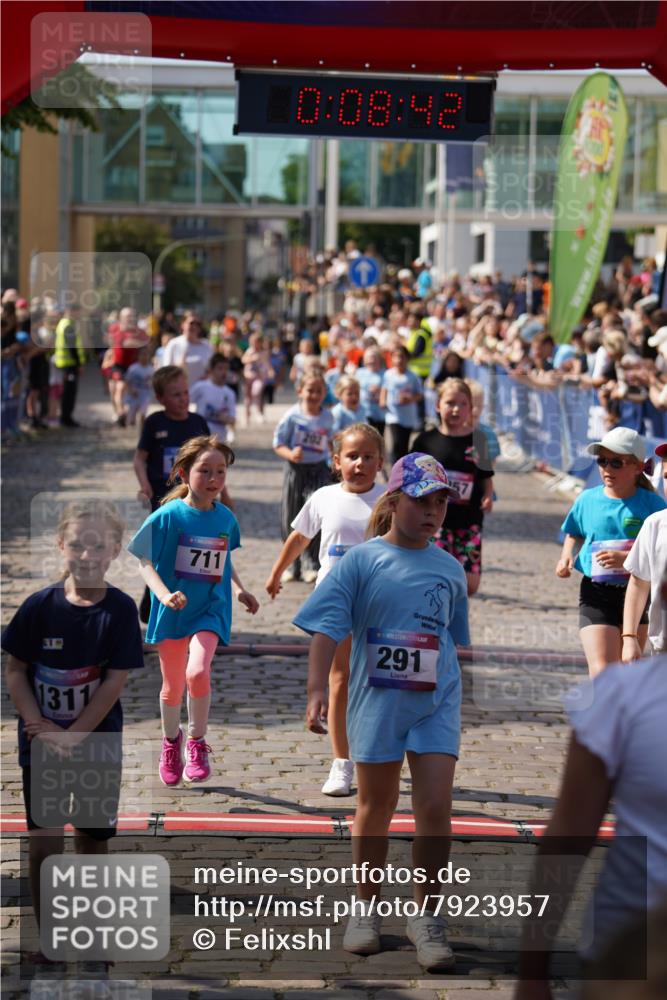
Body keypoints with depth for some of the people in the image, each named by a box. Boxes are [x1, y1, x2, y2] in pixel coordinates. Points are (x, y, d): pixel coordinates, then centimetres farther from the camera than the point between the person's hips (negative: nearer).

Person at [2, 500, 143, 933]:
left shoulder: (121, 609, -11)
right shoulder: (39, 606, -9)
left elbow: (115, 682, -11)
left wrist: (72, 736, -13)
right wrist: (40, 727, -13)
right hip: (42, 741, 0)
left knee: (93, 840, 10)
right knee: (46, 844, -3)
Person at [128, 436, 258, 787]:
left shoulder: (225, 518, 0)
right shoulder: (169, 515, -12)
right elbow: (146, 562, -10)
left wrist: (240, 590, 6)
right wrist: (164, 595, -25)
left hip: (210, 608, 1)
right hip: (173, 611, -1)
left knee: (198, 672, -22)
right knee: (172, 686, 12)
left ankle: (197, 743, 0)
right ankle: (171, 743, 39)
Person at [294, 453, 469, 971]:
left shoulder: (450, 569, 6)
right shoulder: (361, 561, -5)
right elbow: (327, 630, -11)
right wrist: (317, 690, -22)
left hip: (437, 702, 2)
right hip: (377, 702, -2)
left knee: (435, 807, -7)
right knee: (376, 807, 11)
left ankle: (426, 917, 6)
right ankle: (366, 908, 28)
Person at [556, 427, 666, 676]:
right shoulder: (587, 500, 2)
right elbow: (575, 534, 21)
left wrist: (627, 559, -24)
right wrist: (566, 556, 1)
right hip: (595, 594, 0)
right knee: (602, 672, -14)